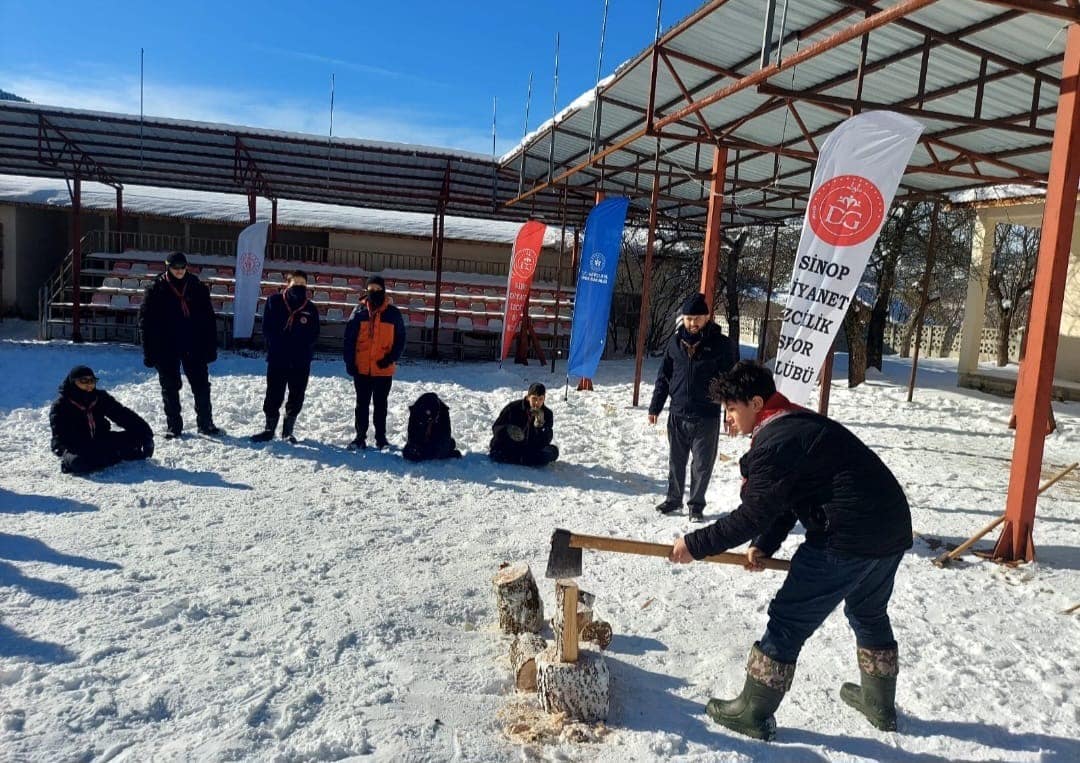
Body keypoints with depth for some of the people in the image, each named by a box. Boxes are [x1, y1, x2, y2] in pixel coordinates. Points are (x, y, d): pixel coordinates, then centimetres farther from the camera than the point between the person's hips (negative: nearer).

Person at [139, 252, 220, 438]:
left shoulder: (197, 288, 2)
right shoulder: (156, 289, -3)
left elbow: (209, 319, 4)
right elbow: (145, 320, -1)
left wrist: (210, 347, 0)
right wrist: (150, 351, -6)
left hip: (194, 347, 1)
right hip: (166, 348, -1)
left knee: (201, 386, 6)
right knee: (170, 389, 8)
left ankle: (206, 423, 17)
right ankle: (173, 426, 19)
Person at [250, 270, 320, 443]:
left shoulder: (311, 308, 5)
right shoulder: (274, 301, 1)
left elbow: (313, 335, 2)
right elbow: (267, 329, -1)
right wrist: (276, 348, -9)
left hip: (301, 362, 1)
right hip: (277, 359, -1)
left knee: (296, 398, 7)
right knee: (273, 396, 2)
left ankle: (288, 431, 20)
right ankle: (269, 429, 16)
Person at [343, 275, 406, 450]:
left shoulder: (393, 313, -1)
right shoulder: (359, 311, 0)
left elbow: (400, 339, 2)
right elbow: (349, 339, 1)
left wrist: (391, 358, -12)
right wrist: (349, 362, -5)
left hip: (384, 370, -1)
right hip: (361, 369, 1)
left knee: (380, 405, 10)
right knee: (362, 404, 9)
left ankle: (381, 437, 21)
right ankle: (360, 438, 18)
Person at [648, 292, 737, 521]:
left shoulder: (721, 344, -6)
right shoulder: (676, 341, 3)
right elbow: (663, 376, 9)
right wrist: (655, 407, 9)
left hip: (707, 417, -3)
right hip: (677, 414, 3)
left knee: (702, 464, 6)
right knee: (676, 461, 15)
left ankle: (696, 504, 22)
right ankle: (674, 499, 30)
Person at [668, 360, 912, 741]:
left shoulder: (775, 442, -16)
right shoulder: (799, 423, 16)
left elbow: (753, 515, -17)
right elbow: (784, 500, 15)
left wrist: (695, 544, -11)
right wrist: (764, 546, 7)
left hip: (848, 538, -10)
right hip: (892, 527, 10)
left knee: (789, 620, 1)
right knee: (869, 614, 29)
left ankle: (753, 713, 13)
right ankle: (879, 703, 47)